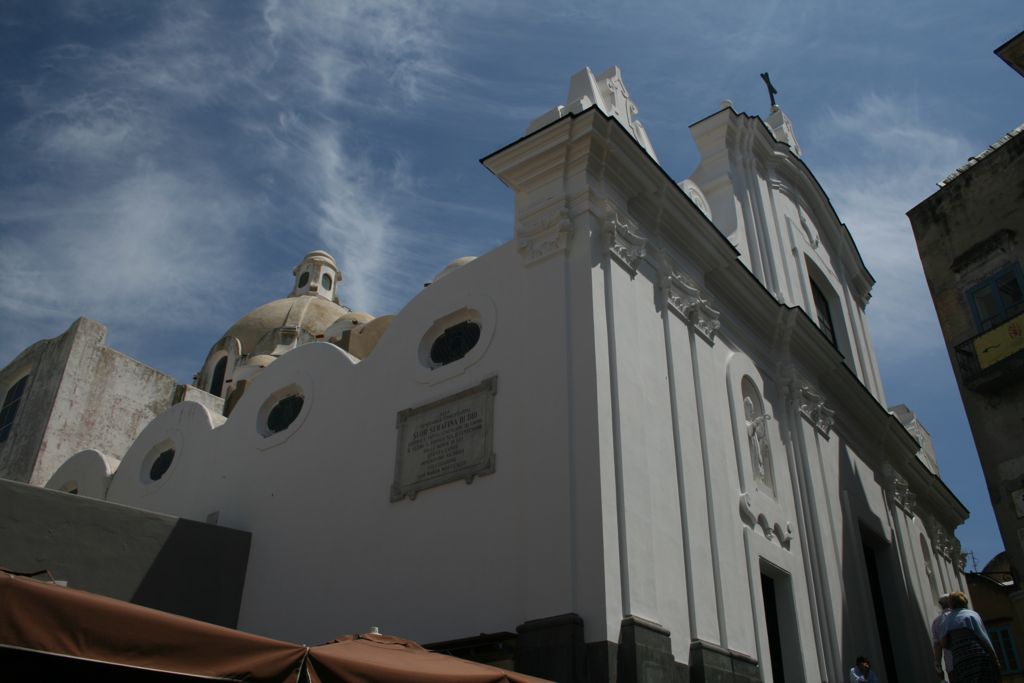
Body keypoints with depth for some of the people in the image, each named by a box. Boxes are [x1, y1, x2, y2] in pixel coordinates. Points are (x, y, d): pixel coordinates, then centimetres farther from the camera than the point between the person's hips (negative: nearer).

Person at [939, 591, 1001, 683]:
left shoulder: (946, 620, 16)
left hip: (960, 660, 3)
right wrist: (995, 657, 1)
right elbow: (983, 636, -3)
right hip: (979, 655, -3)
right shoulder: (971, 614, 5)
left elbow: (944, 644, 8)